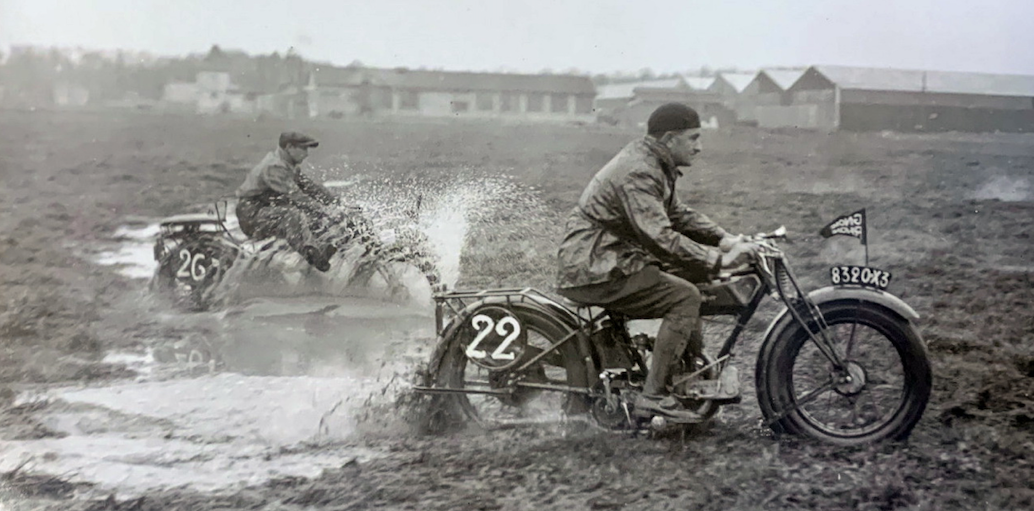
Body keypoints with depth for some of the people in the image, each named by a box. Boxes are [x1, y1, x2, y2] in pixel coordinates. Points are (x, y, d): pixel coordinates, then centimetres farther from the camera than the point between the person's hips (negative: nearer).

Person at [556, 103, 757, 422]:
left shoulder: (656, 165, 13)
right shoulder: (638, 172, -21)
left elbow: (677, 215, 19)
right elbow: (660, 238, -30)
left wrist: (724, 239, 4)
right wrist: (719, 260, -28)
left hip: (610, 260, 11)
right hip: (594, 271, -11)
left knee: (692, 275, 14)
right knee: (685, 297, -19)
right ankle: (653, 396, -18)